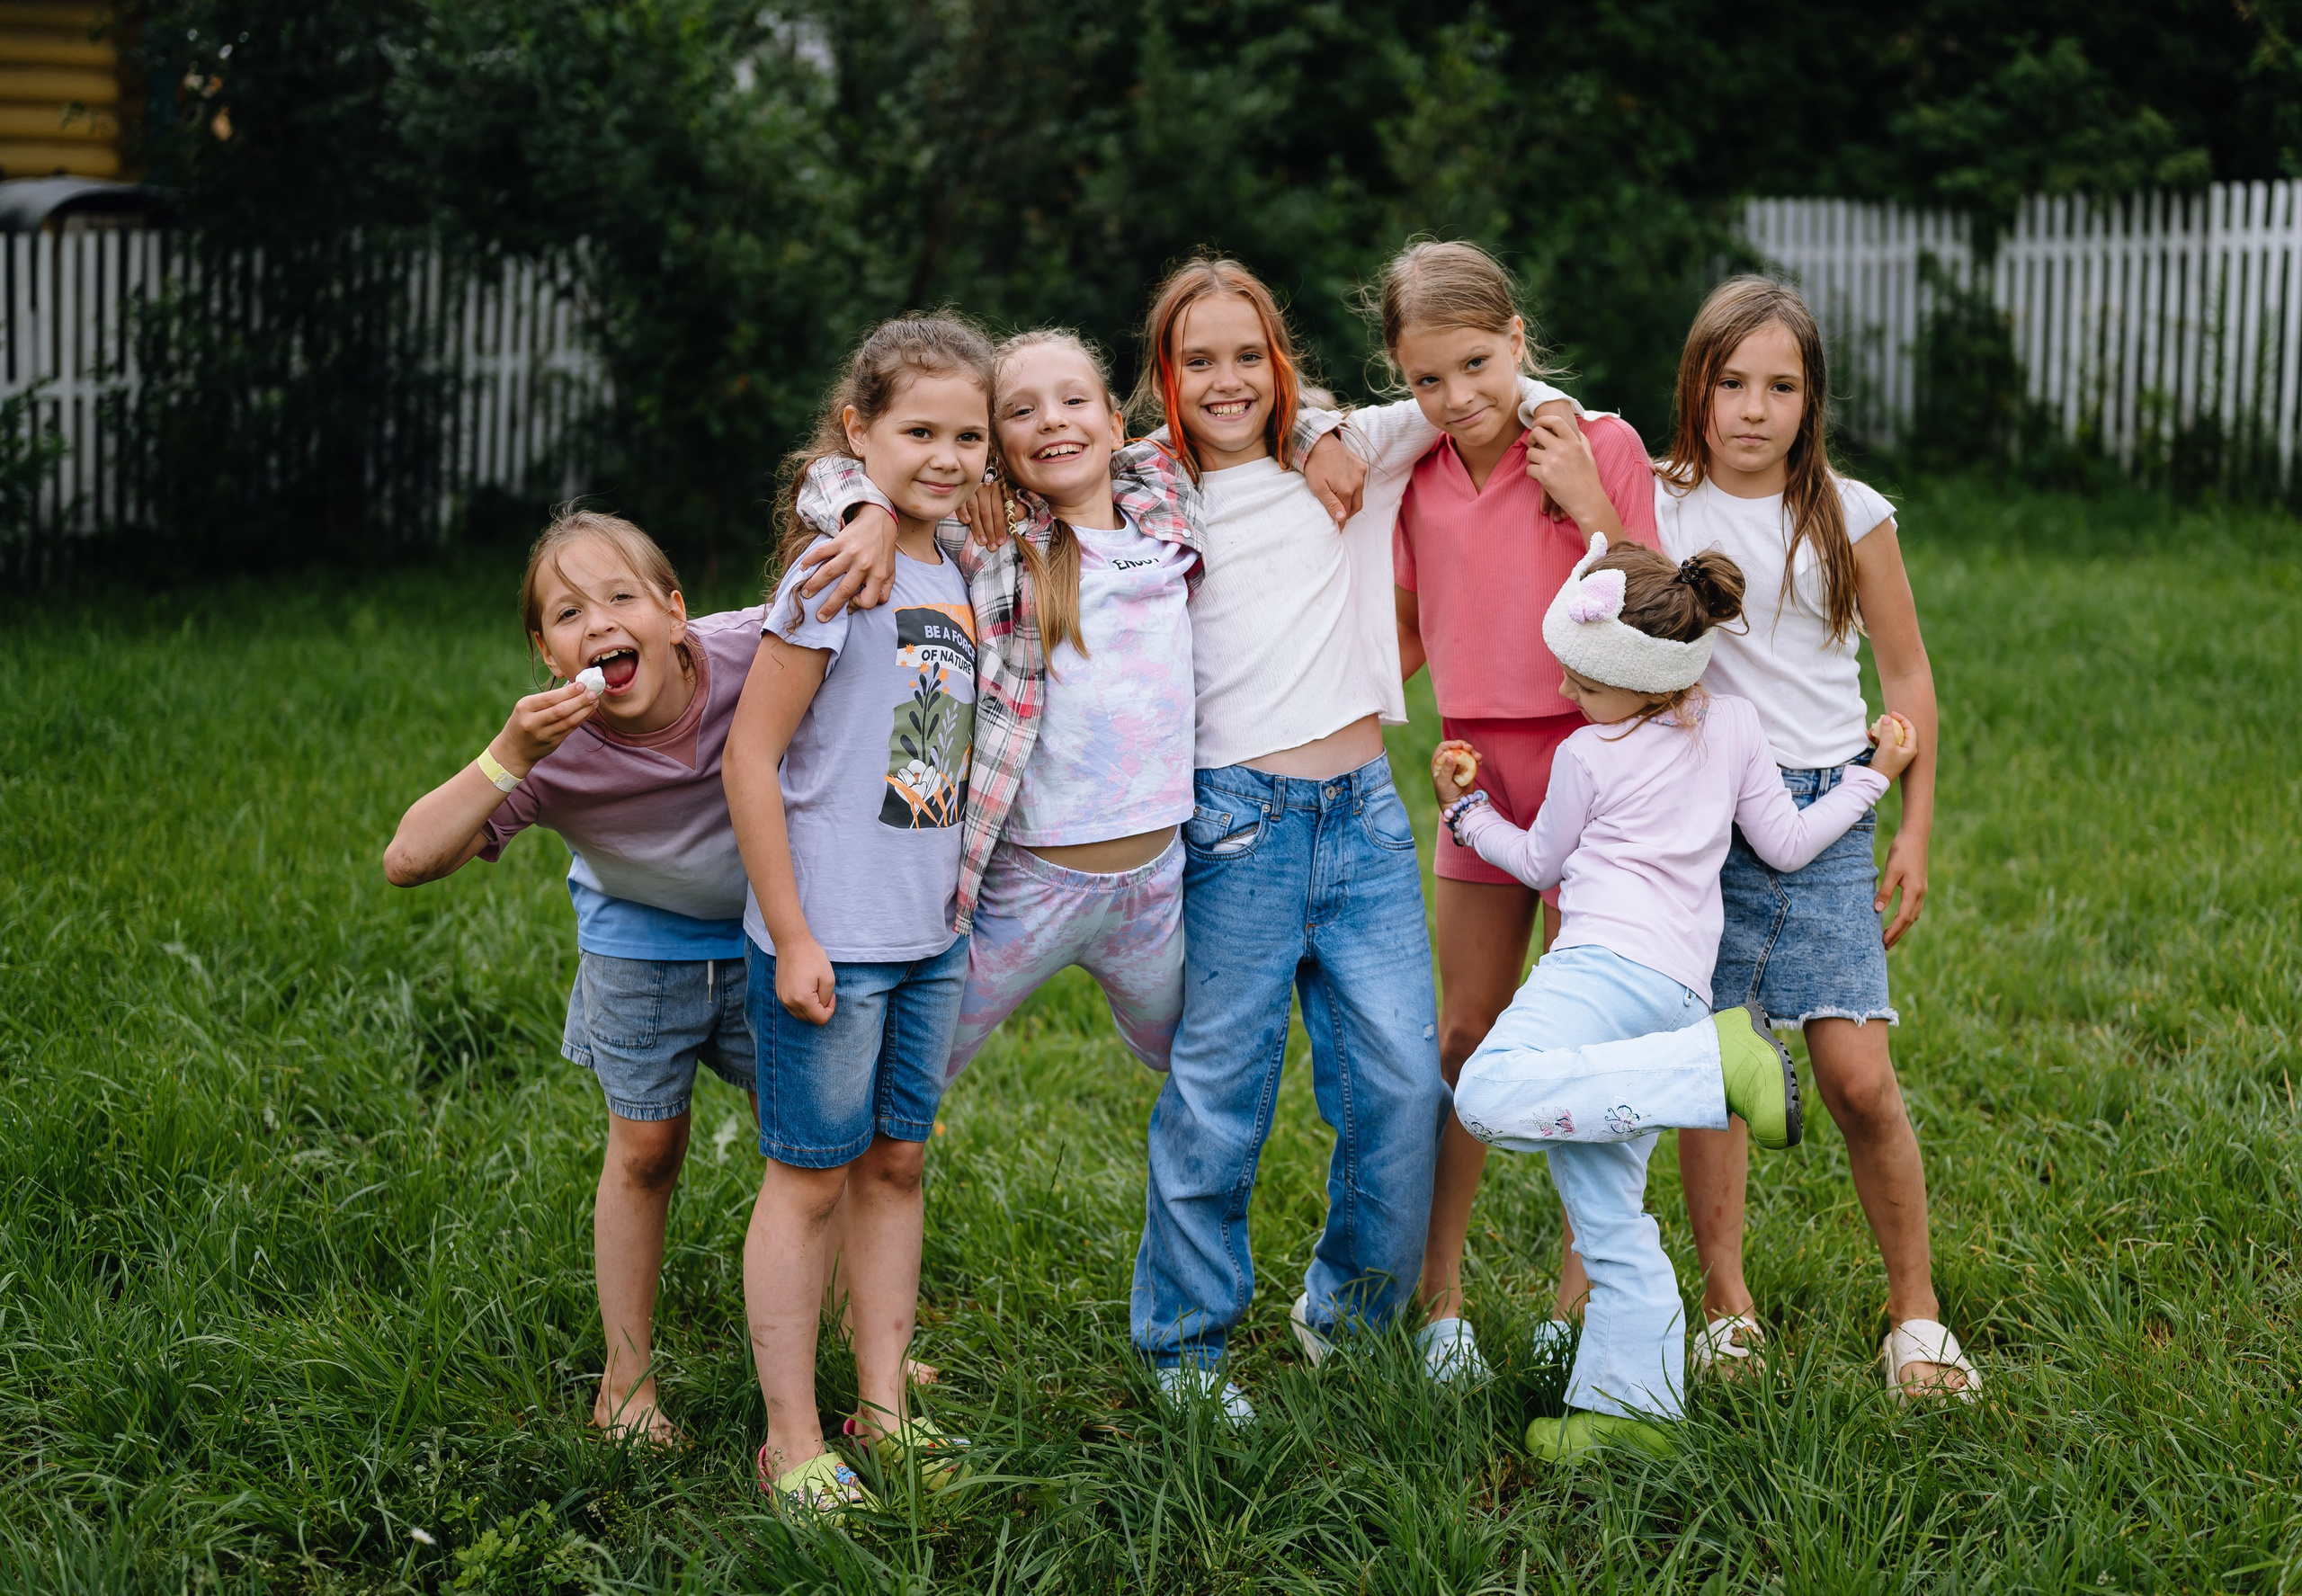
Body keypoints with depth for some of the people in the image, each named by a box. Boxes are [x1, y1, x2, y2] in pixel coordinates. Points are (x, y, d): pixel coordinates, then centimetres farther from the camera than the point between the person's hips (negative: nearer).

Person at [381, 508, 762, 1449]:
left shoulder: (751, 654, -32)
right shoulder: (557, 751, -32)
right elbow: (409, 861, -35)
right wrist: (507, 760, -48)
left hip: (767, 926, 1)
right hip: (640, 940, -1)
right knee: (645, 1150, 5)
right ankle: (627, 1380, 20)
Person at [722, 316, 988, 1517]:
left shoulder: (952, 574, 7)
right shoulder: (838, 572, -16)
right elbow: (751, 754, -16)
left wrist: (955, 884, 13)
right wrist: (791, 937, -17)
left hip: (928, 935, 7)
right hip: (830, 939, -7)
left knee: (896, 1162, 14)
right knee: (811, 1179, 2)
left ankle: (884, 1410, 26)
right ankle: (792, 1444, 11)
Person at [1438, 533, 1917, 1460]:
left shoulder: (1586, 757, 2)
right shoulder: (1735, 728, 16)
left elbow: (1541, 864, 15)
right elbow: (1786, 845, 22)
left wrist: (1465, 810, 27)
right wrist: (1873, 778, 34)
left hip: (1610, 962, -8)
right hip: (1682, 990, 8)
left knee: (1488, 1095, -33)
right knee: (1607, 1218, 10)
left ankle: (1715, 1065, -36)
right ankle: (1629, 1406, 6)